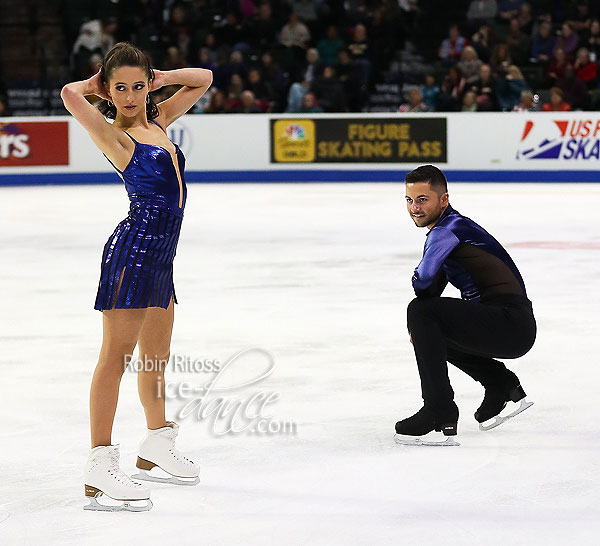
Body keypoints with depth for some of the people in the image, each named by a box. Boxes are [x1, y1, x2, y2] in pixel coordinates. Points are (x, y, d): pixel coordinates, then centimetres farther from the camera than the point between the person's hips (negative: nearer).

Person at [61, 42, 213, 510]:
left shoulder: (158, 121, 13)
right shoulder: (115, 135, -8)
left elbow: (203, 79, 23)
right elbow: (70, 94, -26)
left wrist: (155, 78, 11)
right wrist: (97, 86, -4)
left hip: (159, 255, 8)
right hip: (134, 247, -8)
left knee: (156, 356, 22)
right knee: (116, 356, -10)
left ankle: (157, 445, 39)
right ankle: (101, 466, -11)